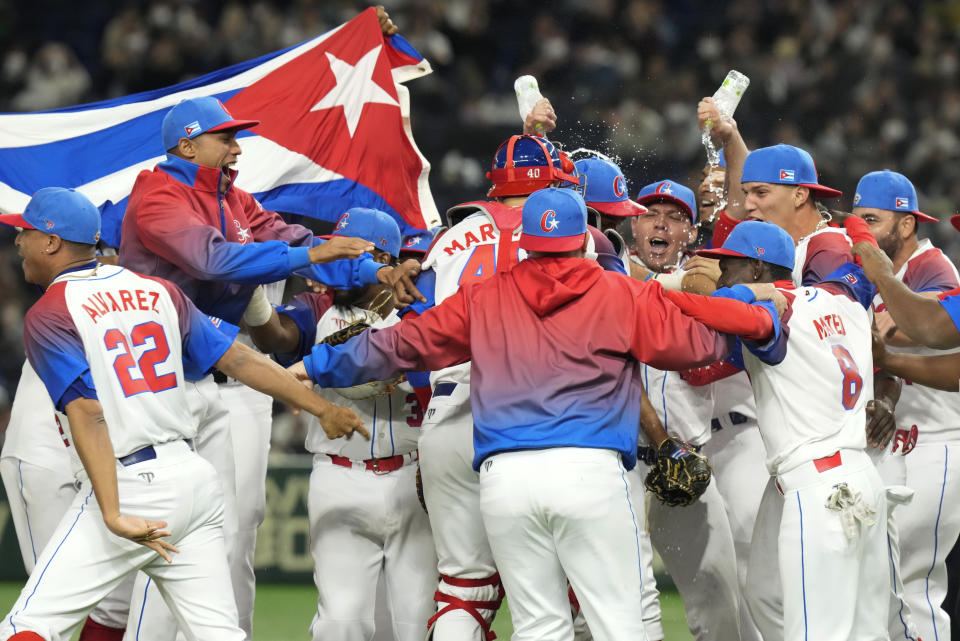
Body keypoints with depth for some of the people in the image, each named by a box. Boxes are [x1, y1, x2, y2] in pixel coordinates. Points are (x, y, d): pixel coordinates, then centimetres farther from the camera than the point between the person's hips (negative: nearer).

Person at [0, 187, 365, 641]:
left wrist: (113, 515, -23)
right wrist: (323, 409, 17)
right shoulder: (157, 292, 14)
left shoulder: (47, 316, -5)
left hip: (130, 485, -7)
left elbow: (88, 416, -16)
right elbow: (236, 359, 11)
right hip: (195, 477, 7)